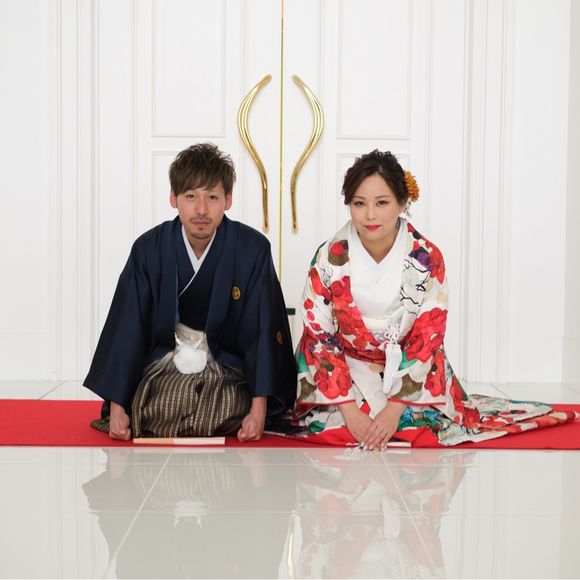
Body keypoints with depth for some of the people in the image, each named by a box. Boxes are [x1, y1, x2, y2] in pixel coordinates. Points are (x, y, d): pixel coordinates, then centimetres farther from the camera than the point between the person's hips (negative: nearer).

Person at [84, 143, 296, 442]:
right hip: (162, 369, 1)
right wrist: (116, 407, -9)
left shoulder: (253, 249, -11)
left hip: (228, 377, -1)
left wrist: (259, 409, -17)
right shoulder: (149, 248, -7)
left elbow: (265, 330, -10)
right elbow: (127, 328, -5)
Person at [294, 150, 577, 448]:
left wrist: (394, 407, -22)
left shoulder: (427, 258, -16)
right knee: (335, 431, -21)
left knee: (422, 430, -17)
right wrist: (350, 409, -21)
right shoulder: (328, 259, -16)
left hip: (410, 370, 1)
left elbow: (426, 339, -13)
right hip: (347, 369, -1)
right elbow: (319, 338, -13)